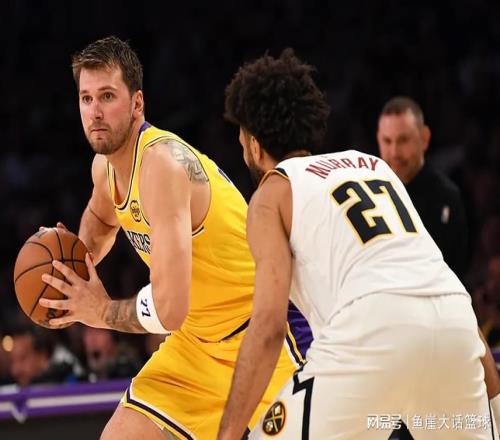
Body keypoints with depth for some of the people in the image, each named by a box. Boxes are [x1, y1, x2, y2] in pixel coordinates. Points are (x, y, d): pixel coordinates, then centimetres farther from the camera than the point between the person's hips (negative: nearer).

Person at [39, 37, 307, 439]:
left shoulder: (163, 163, -28)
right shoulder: (105, 166, 1)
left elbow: (168, 309, -33)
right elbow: (101, 219, 29)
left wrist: (102, 312, -15)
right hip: (198, 338, 9)